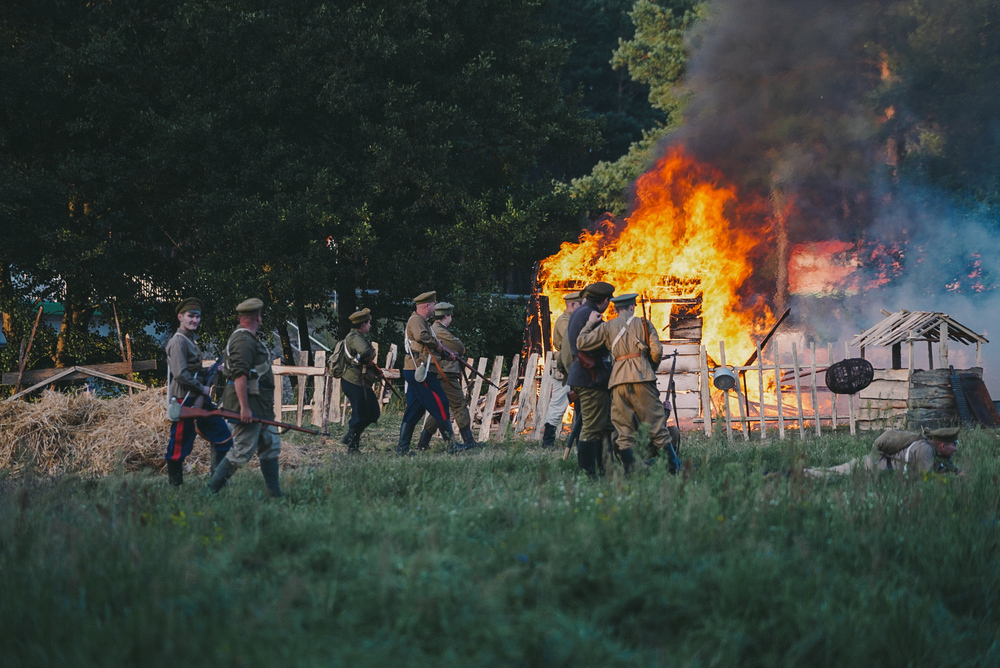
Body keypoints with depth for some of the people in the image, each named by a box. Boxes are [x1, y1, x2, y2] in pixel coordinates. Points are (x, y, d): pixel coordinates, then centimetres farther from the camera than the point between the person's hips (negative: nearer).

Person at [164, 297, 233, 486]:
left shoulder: (190, 341, 18)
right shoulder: (178, 342, -14)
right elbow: (181, 374, -23)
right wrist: (203, 389, -14)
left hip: (198, 400, 10)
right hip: (184, 401, -10)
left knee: (223, 437, 9)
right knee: (180, 446, -2)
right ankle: (175, 484, 8)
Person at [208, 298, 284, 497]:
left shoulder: (251, 339, 17)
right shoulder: (244, 341, -17)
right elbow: (240, 376, -24)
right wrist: (244, 407, -28)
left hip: (261, 406, 11)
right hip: (248, 402, -11)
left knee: (270, 446, 11)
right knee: (242, 451, -9)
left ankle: (275, 494, 14)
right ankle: (210, 490, -4)